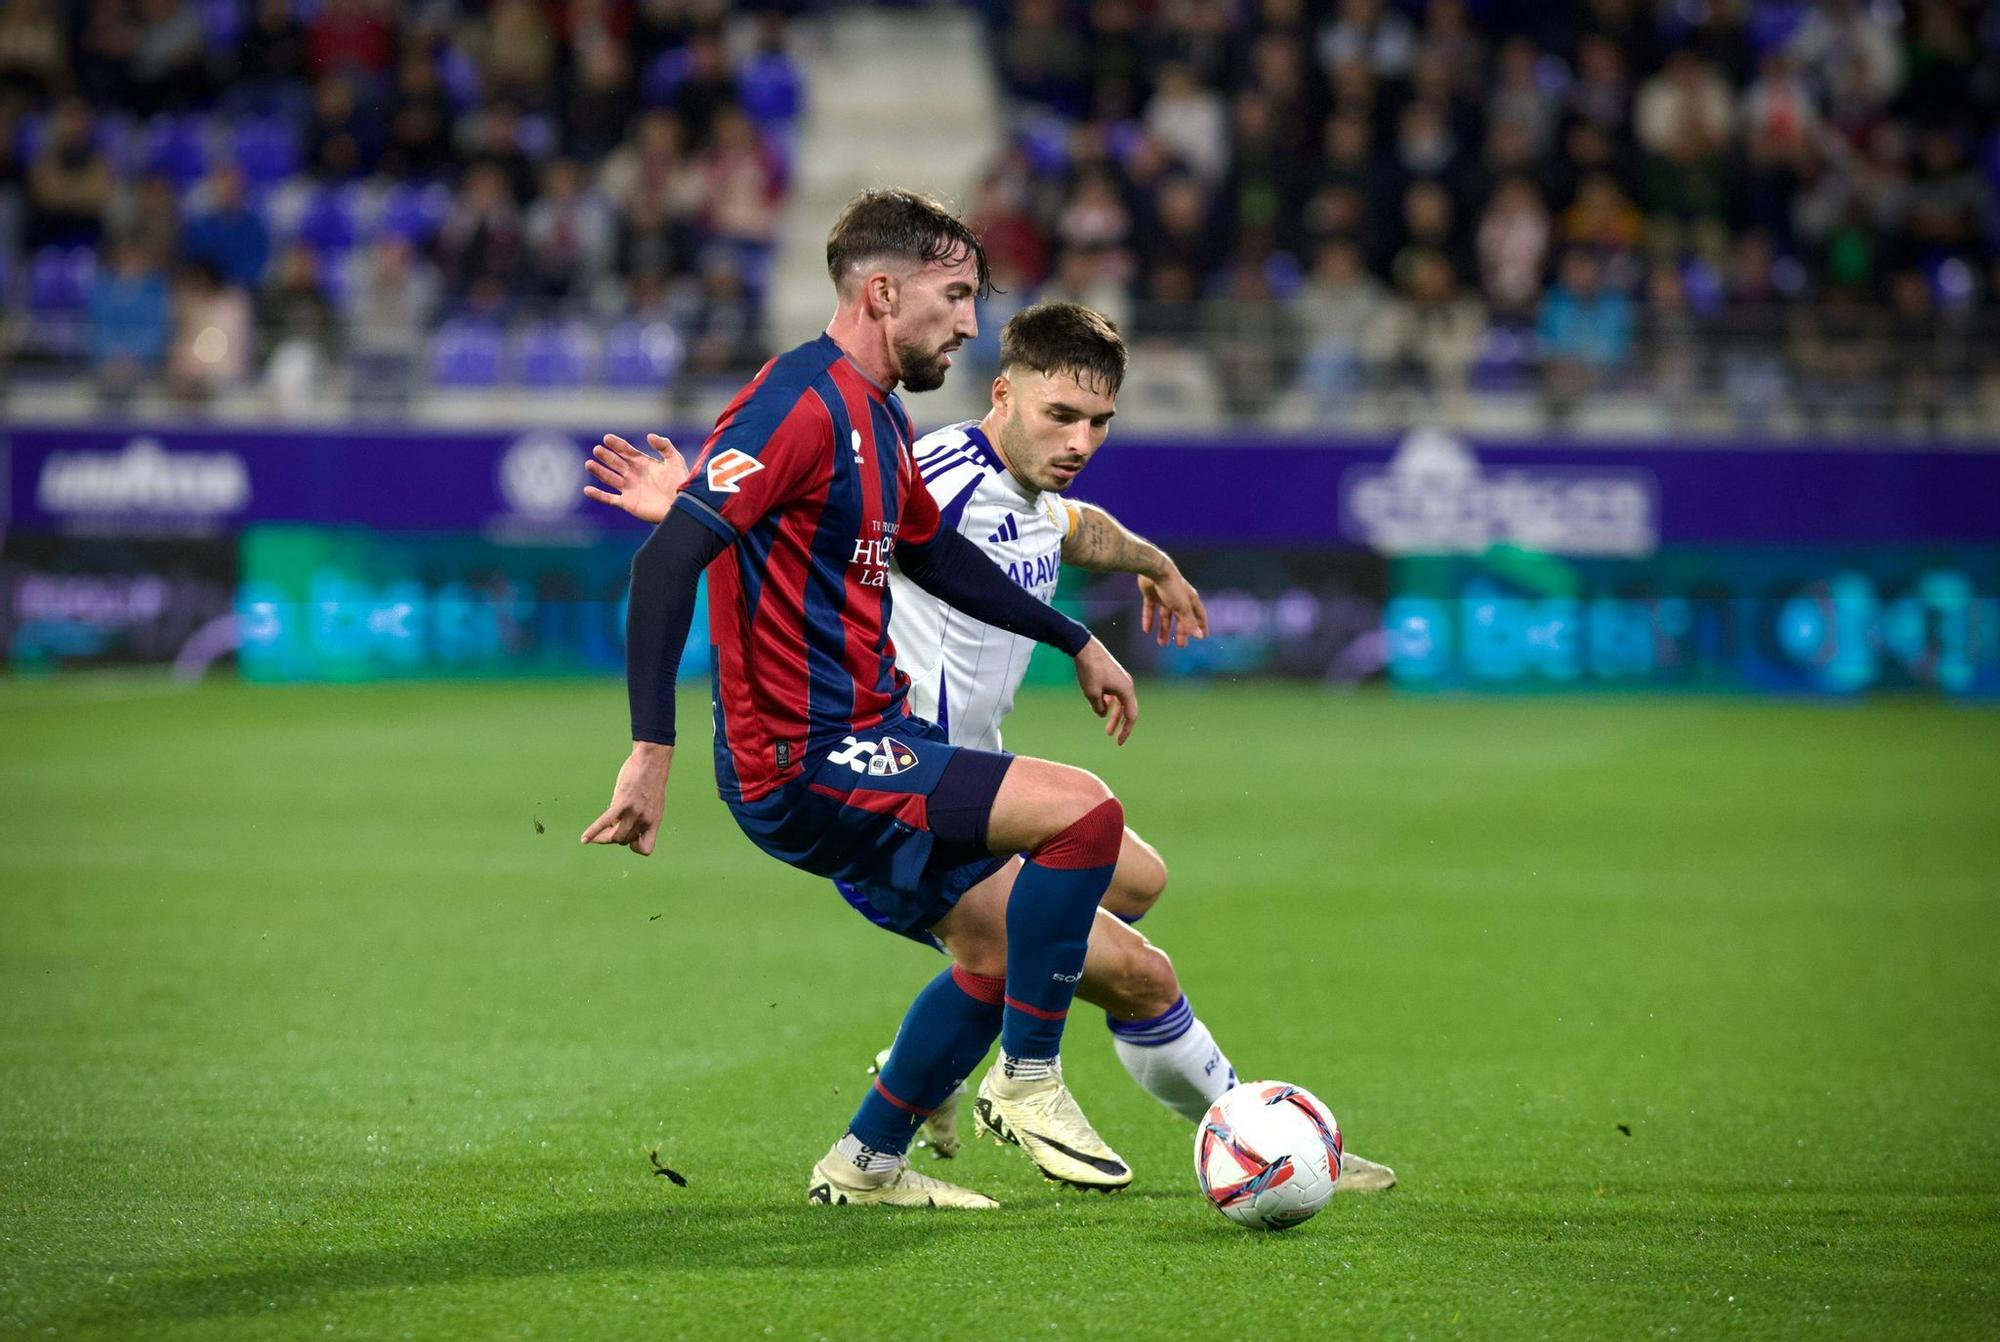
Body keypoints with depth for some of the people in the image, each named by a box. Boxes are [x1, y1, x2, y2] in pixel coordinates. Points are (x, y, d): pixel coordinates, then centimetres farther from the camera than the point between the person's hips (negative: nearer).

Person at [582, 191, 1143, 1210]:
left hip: (867, 740, 11)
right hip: (806, 767, -11)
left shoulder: (878, 416, 13)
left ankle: (867, 1164, 26)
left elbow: (930, 552, 32)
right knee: (1084, 813, -18)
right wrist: (652, 750, -32)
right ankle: (1028, 1080, -3)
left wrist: (1076, 642, 34)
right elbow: (667, 559, -27)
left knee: (1018, 941, 16)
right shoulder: (802, 404, -18)